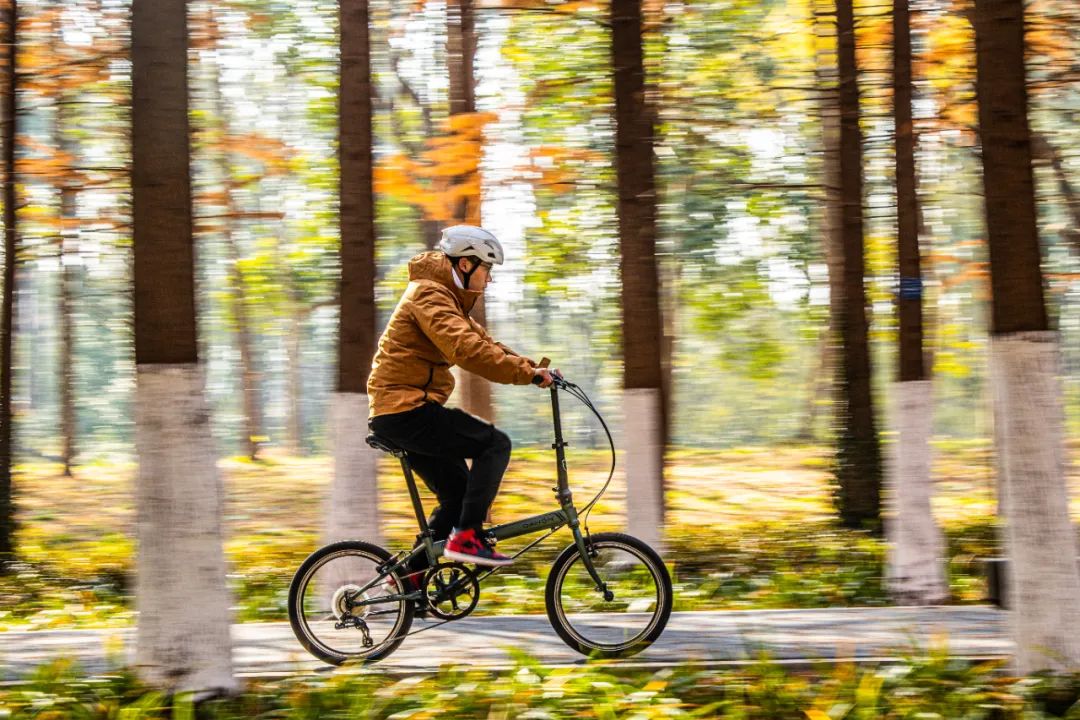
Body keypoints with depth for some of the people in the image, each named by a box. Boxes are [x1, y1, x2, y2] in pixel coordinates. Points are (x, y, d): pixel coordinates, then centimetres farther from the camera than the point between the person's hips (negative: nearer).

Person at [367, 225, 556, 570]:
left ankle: (410, 573, 18)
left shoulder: (447, 300, 22)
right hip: (406, 408, -11)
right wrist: (527, 373, -27)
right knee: (495, 444, -14)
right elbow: (466, 349, -27)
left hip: (395, 415, 11)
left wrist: (532, 367, 6)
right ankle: (466, 538, -16)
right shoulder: (430, 295, -13)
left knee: (459, 492, 14)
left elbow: (485, 344, 20)